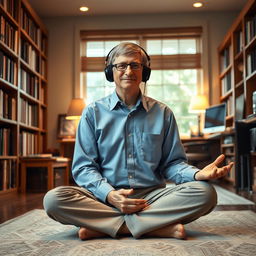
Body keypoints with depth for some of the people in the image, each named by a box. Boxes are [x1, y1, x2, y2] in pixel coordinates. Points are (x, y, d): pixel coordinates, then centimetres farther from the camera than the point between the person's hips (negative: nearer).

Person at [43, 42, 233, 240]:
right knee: (54, 199, -28)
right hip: (104, 196, -1)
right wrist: (109, 194, -18)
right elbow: (84, 167, 1)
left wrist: (198, 174, -14)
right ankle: (161, 226, -26)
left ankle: (101, 226, -24)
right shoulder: (93, 113, 6)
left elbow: (172, 163, 9)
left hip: (153, 195, 2)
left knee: (205, 193, -25)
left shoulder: (163, 113, 10)